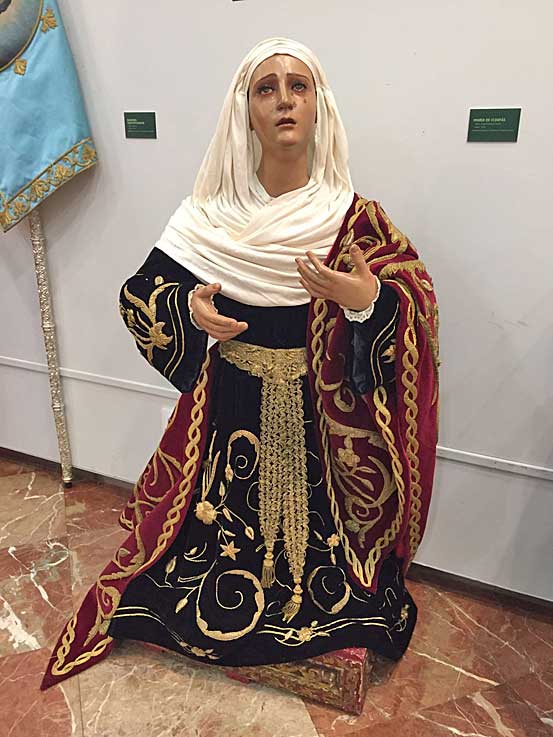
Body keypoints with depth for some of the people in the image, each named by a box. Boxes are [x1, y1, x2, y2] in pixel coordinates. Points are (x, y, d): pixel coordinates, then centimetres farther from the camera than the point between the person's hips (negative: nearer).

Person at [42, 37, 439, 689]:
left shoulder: (351, 215, -8)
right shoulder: (212, 210, -5)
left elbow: (418, 308, -9)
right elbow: (141, 291, 2)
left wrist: (370, 302, -31)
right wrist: (187, 306, -19)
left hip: (320, 407, 0)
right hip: (232, 398, 1)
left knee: (311, 512, 11)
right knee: (222, 505, 12)